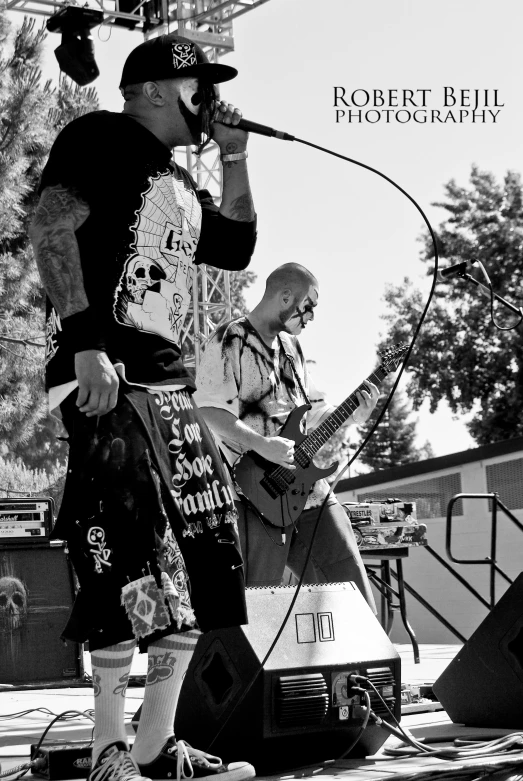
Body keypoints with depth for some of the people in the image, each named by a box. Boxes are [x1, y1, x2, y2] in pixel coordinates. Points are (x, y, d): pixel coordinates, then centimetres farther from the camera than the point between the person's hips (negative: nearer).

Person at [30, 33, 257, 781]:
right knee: (134, 564, -15)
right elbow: (50, 227, -13)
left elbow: (238, 248, 29)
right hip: (108, 378, -9)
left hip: (169, 382, 10)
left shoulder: (177, 182, 26)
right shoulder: (103, 138, 0)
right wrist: (85, 342, -22)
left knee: (202, 562, 5)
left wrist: (234, 159, 19)